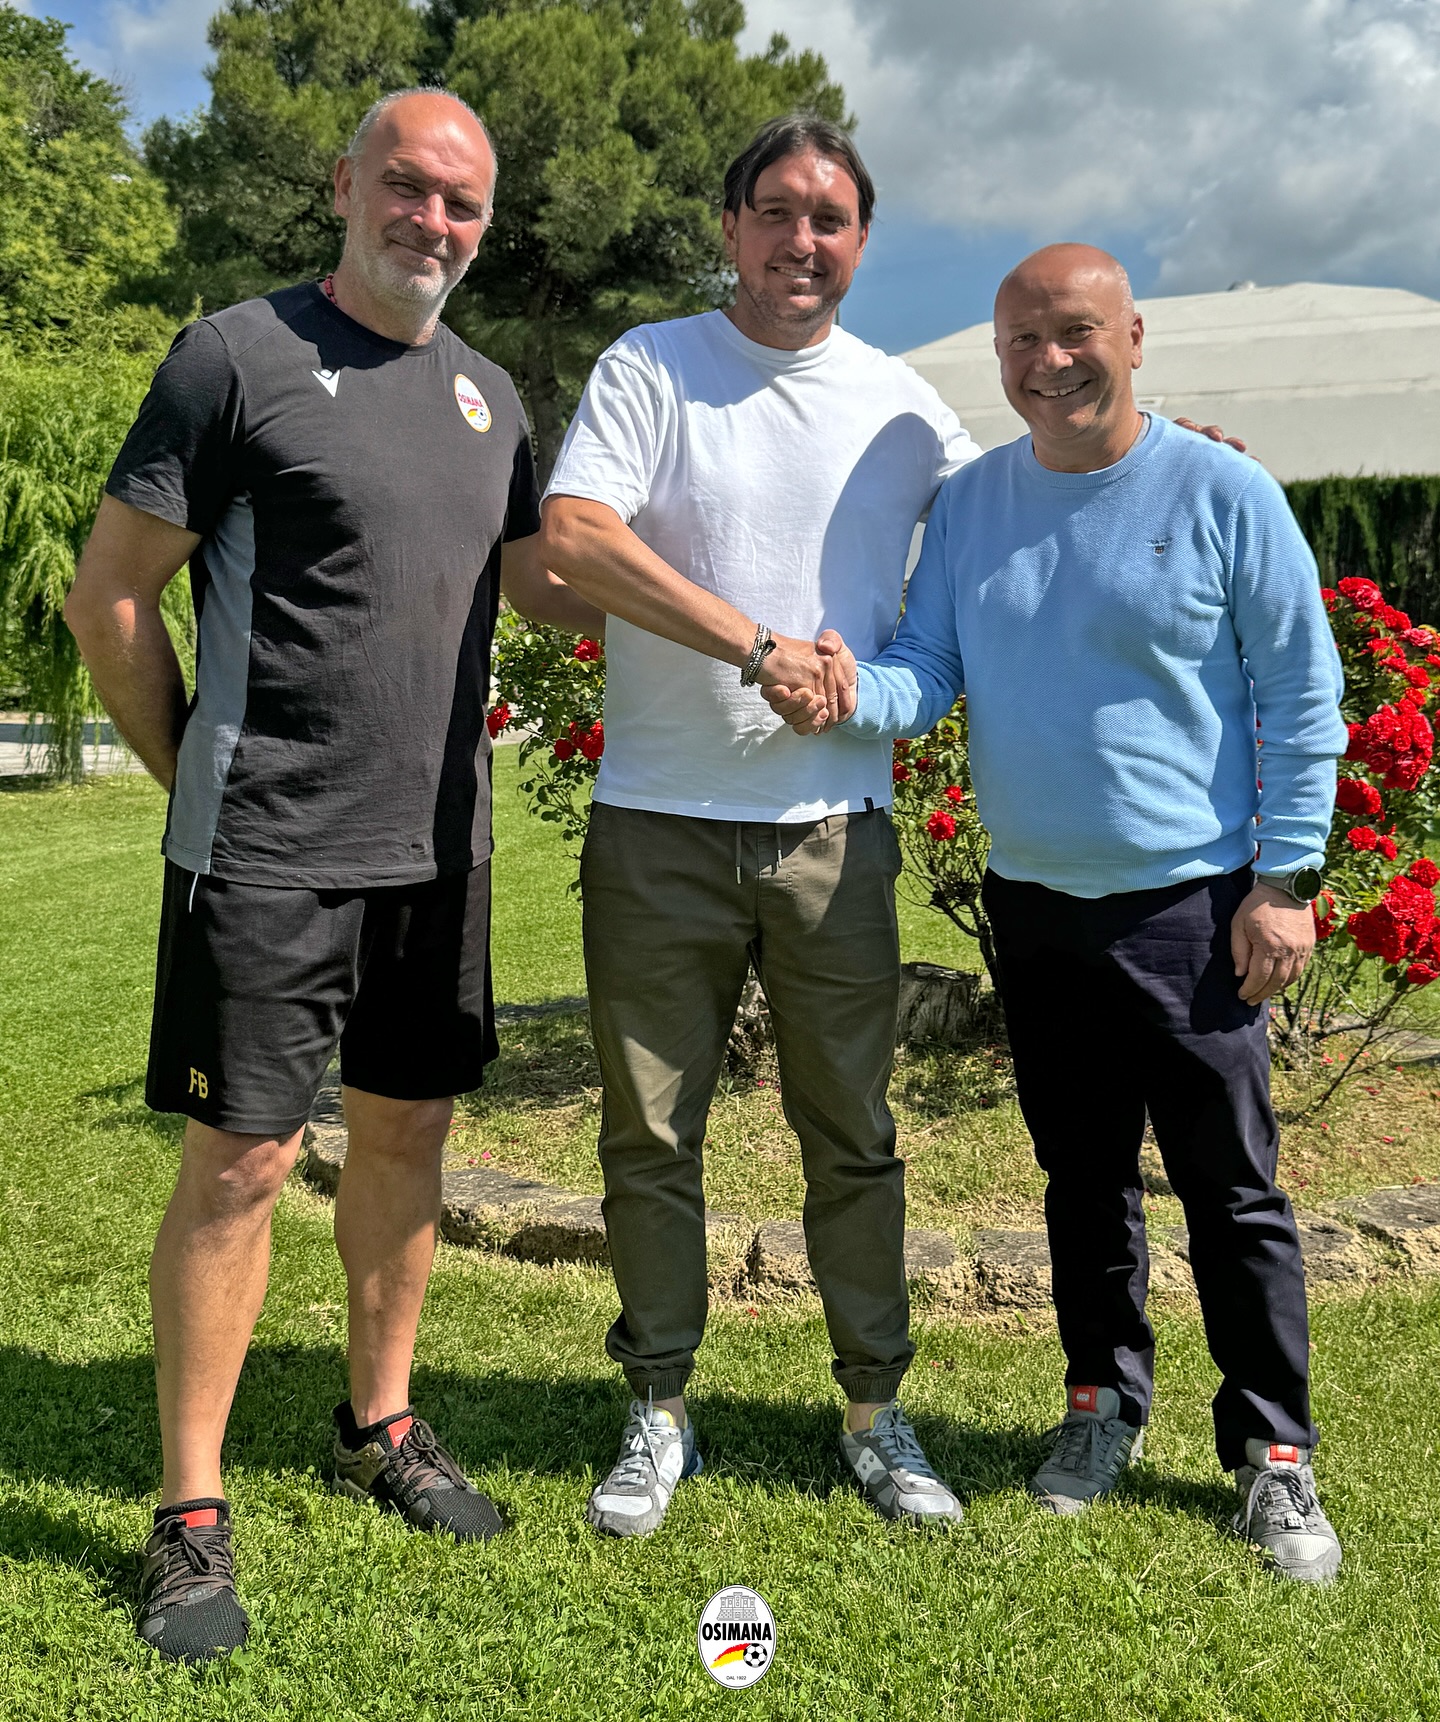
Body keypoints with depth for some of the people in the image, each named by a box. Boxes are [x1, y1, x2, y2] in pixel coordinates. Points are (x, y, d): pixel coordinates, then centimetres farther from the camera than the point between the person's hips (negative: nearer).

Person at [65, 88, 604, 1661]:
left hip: (438, 842, 6)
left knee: (409, 1131, 13)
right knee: (240, 1161, -2)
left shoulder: (485, 395, 13)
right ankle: (191, 1518, 14)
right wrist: (197, 773, -1)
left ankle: (381, 1427, 33)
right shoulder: (238, 354, -5)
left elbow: (547, 579, 21)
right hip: (267, 852, -6)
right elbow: (109, 596, -4)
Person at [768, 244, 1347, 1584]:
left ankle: (1272, 1453, 20)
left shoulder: (1222, 494, -5)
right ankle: (1104, 1400, 35)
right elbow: (928, 667, 2)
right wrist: (851, 695, -22)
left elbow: (1302, 698, -3)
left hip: (1187, 904, -4)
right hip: (1032, 900, 4)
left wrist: (1285, 880, -8)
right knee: (1080, 1174, 17)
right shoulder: (969, 501, 6)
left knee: (1230, 1186, 3)